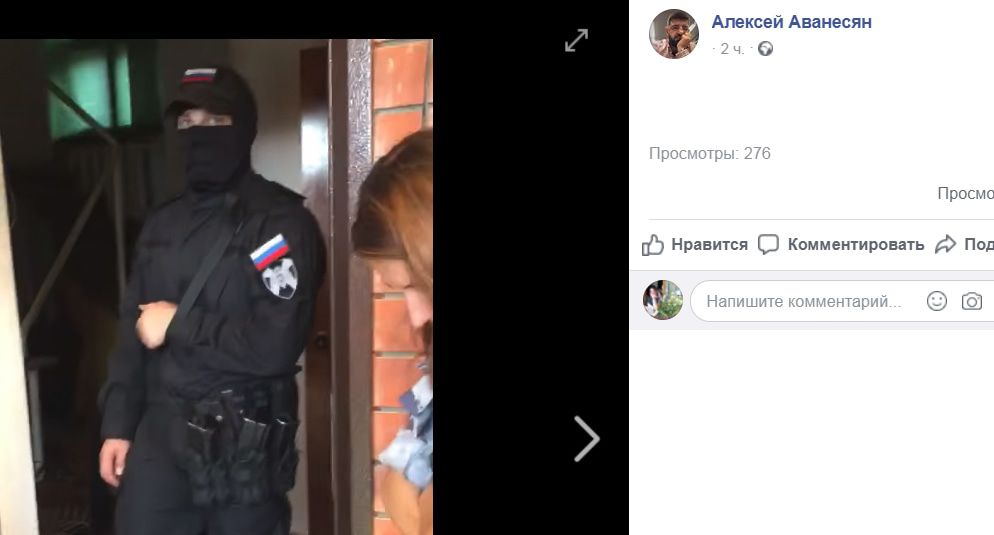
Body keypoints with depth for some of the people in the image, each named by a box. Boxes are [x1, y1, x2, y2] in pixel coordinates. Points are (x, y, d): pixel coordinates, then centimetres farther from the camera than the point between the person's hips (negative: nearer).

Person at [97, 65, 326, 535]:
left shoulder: (282, 222, -11)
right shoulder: (162, 224, 11)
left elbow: (274, 347, -21)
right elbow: (132, 329, 15)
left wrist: (178, 324, -11)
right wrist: (118, 425, 8)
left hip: (243, 441, -5)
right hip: (157, 432, 5)